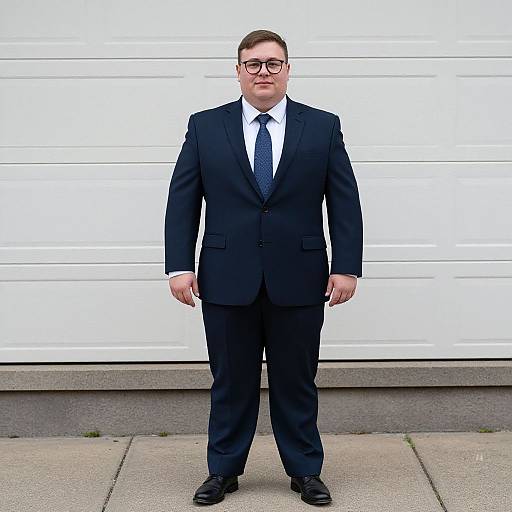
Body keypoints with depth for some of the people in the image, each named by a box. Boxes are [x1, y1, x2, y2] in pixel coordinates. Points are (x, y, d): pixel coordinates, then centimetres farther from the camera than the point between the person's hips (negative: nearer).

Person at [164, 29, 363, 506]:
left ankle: (305, 471, 22)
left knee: (296, 381, 9)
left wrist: (347, 267, -5)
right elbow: (182, 200, 3)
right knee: (230, 381, 9)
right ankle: (223, 470, 23)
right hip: (227, 279, 0)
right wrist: (179, 266, -5)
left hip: (298, 279, 0)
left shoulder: (323, 126, 4)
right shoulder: (205, 126, 4)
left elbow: (345, 202, 2)